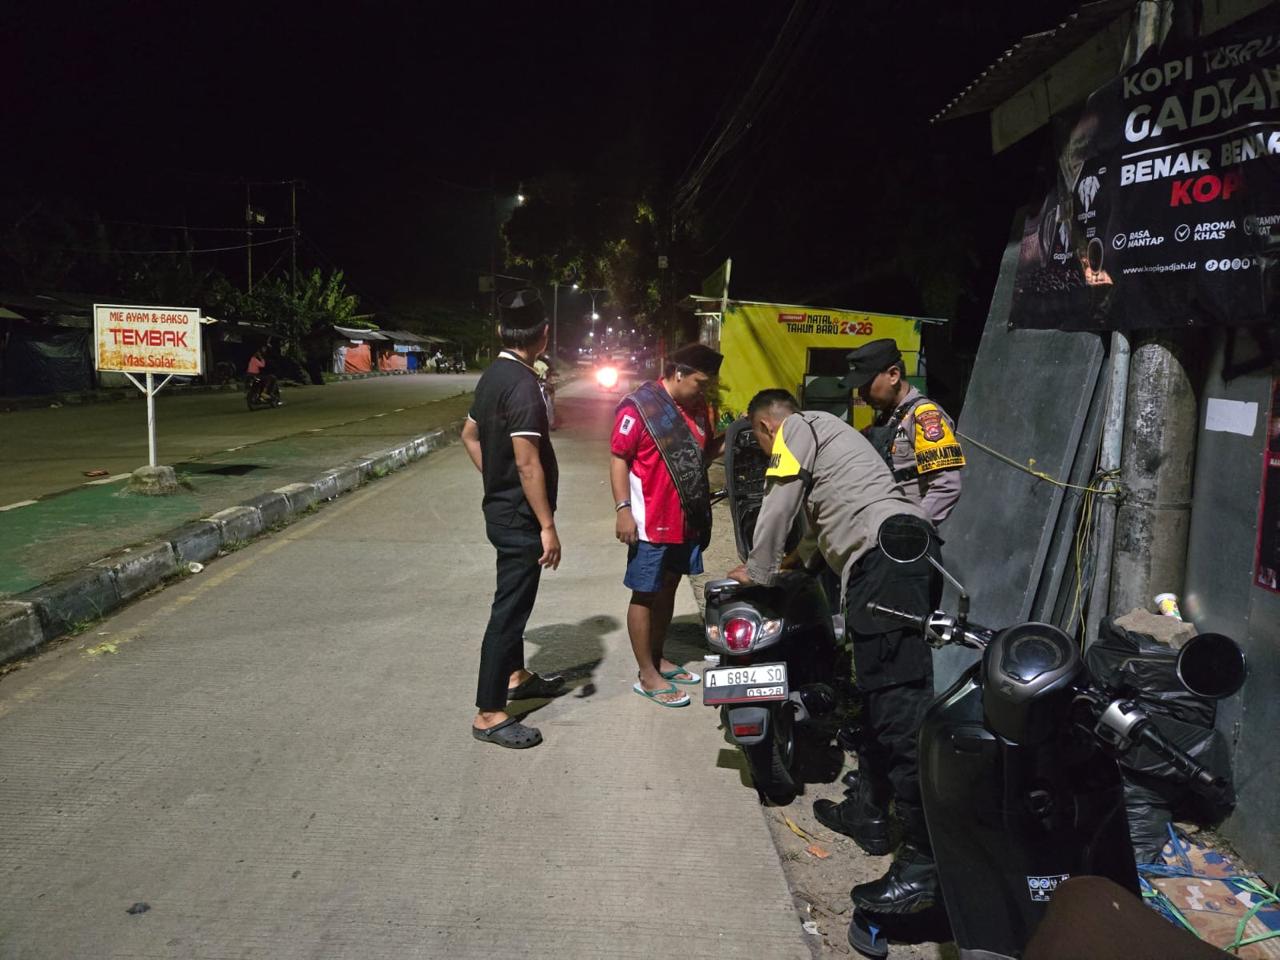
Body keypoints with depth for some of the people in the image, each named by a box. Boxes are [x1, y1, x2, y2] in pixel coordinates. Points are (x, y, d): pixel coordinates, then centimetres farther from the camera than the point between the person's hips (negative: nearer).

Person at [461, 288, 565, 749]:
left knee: (514, 599, 23)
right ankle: (489, 714, 4)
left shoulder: (493, 376, 6)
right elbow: (527, 464, -26)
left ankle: (516, 676, 41)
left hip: (501, 508, 10)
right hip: (520, 517, -10)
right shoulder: (524, 386, -23)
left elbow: (469, 434, 18)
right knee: (509, 608, -3)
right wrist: (548, 526, -22)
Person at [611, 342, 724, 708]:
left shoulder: (699, 406, 9)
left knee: (668, 589, 18)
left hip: (687, 522, 8)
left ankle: (658, 658, 33)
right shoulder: (639, 406, -13)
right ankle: (647, 675, 11)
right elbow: (618, 458, -13)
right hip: (651, 523, -8)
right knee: (645, 594, 3)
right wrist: (623, 509, -19)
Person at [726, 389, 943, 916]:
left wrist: (757, 570, 14)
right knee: (879, 691, 18)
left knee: (897, 700, -14)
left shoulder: (797, 428, 6)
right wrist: (801, 556, 50)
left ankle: (924, 860, -15)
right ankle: (869, 812, 29)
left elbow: (779, 505, 2)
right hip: (911, 551, 11)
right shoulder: (828, 431, 34)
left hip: (886, 554, -11)